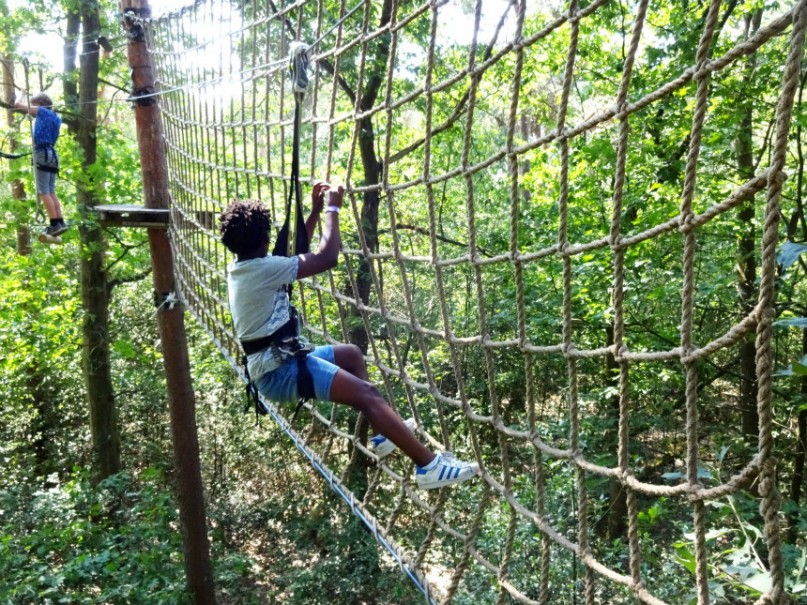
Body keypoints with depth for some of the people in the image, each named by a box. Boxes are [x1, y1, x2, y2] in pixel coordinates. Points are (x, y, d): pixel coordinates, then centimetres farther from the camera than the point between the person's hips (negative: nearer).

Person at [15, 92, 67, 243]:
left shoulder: (42, 111, 1)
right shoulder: (56, 117, 19)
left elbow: (18, 104, 7)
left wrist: (22, 102, 27)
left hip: (42, 153, -7)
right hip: (52, 154, 7)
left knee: (44, 191, -9)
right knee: (51, 192, 8)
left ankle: (55, 224, -16)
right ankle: (60, 222, 2)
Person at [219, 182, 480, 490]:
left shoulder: (240, 267, 10)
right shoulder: (262, 268, -19)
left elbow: (292, 254, 24)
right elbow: (327, 257, -20)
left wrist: (315, 211, 18)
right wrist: (332, 209, -7)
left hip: (276, 362, 10)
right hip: (280, 371, -10)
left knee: (351, 354, 24)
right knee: (366, 393, -18)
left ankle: (382, 434, 26)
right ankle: (429, 465, -17)